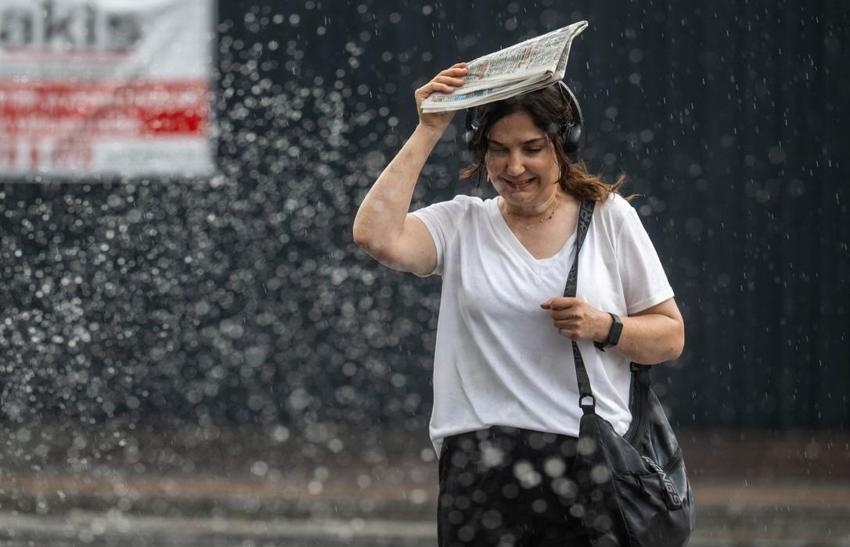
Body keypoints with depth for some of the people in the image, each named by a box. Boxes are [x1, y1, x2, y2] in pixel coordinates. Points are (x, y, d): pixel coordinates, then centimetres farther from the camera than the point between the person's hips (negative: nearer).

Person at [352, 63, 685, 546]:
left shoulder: (610, 219, 8)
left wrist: (604, 328, -9)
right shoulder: (461, 225, 8)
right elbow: (375, 235, -12)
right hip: (480, 465, 0)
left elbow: (670, 337, 11)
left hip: (589, 457, 0)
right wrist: (428, 132, -5)